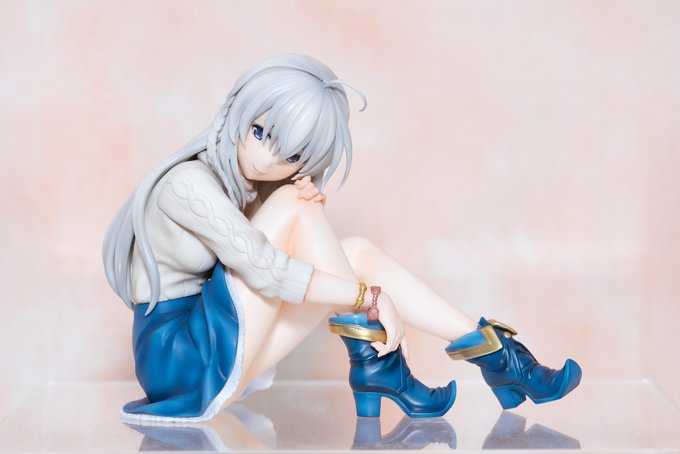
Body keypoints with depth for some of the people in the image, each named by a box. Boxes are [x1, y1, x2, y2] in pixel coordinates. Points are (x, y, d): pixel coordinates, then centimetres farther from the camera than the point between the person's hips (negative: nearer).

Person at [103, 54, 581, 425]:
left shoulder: (261, 182, 7)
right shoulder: (189, 182, -20)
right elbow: (263, 271, -26)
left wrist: (310, 197, -15)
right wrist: (370, 296, -21)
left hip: (217, 349, 8)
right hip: (180, 357, -8)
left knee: (356, 253, -3)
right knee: (294, 205, -19)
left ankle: (491, 352, -2)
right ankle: (375, 362, -15)